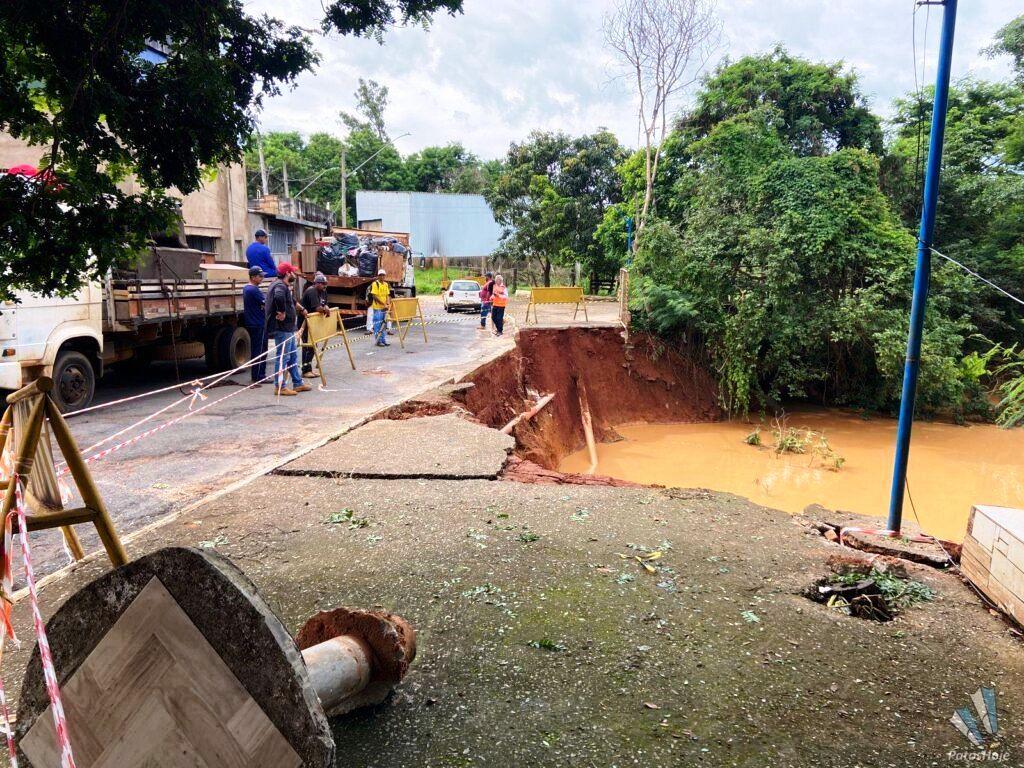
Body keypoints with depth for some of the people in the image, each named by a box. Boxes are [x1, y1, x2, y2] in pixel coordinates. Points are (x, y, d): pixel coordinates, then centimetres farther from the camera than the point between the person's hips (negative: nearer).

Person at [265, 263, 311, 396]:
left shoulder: (284, 286, 17)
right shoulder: (280, 285, -16)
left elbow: (291, 301, 33)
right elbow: (278, 297, -40)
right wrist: (282, 312, -29)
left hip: (288, 328, 11)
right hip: (282, 328, -11)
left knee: (293, 356, 16)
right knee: (282, 357, -5)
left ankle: (297, 383, 25)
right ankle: (279, 387, 0)